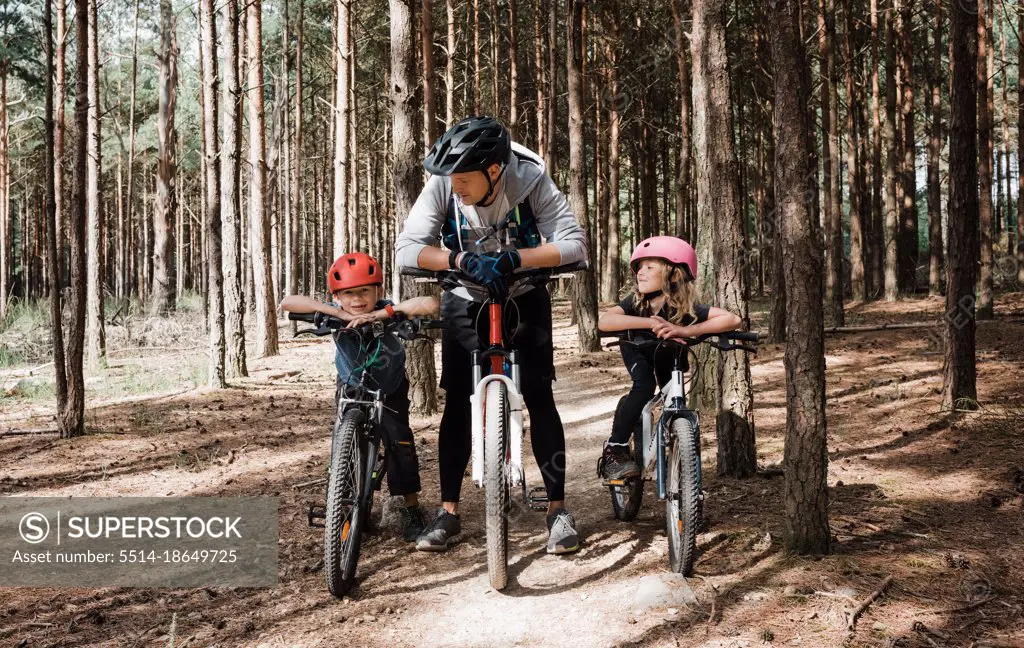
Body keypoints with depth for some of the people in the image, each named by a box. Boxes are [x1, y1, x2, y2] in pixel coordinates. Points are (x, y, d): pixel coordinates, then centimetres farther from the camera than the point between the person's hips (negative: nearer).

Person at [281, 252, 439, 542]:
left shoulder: (388, 311, -32)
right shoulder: (337, 316, -27)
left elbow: (429, 304, -50)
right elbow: (287, 302, -37)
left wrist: (379, 314, -54)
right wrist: (338, 313, -46)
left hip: (390, 390, -2)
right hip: (352, 388, 2)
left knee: (399, 439, -15)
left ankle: (412, 509, -3)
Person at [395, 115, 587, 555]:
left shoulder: (531, 181, -27)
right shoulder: (441, 188, -24)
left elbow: (574, 244, -32)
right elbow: (406, 249, -29)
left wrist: (510, 258, -43)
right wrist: (464, 261, -44)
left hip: (524, 298, -1)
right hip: (466, 300, 1)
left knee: (539, 397, -9)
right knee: (457, 402, -3)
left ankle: (558, 510, 1)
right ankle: (448, 513, 7)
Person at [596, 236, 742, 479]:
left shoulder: (685, 308, -36)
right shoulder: (636, 302, -34)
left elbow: (732, 320, -48)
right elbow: (604, 321, -52)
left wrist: (685, 330, -57)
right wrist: (650, 323, -59)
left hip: (668, 355, 2)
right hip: (638, 350, -2)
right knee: (645, 385, -29)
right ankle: (614, 450, -26)